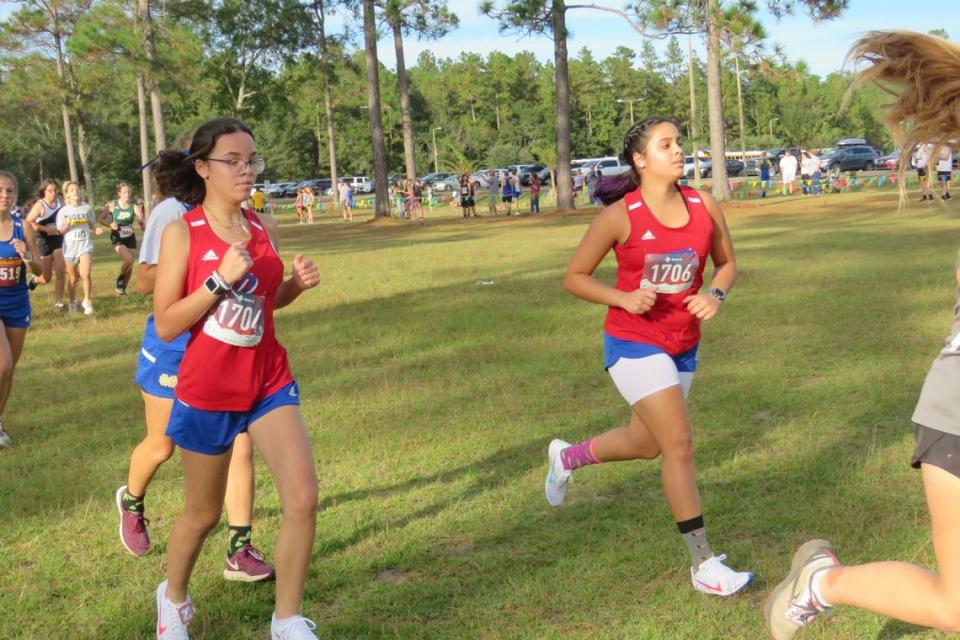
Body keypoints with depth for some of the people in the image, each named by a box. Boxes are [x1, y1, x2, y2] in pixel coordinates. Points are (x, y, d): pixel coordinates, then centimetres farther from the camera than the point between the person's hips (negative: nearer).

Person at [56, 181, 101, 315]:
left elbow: (92, 223, 14)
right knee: (72, 278, 10)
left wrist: (96, 229, -6)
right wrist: (66, 225, -19)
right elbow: (60, 231, 0)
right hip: (70, 248, 0)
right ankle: (72, 303, 28)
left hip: (85, 245, 0)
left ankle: (87, 301, -3)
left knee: (85, 274, -18)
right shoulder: (63, 211, -1)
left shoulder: (87, 208, 4)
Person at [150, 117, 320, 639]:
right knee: (203, 514, 13)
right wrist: (220, 279, -24)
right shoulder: (181, 232, -12)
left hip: (269, 382, 4)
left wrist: (297, 284, -4)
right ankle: (174, 598, 42)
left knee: (303, 498, -11)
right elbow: (165, 325, -15)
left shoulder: (263, 228, 2)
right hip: (207, 391, -3)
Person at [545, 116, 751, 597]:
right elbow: (574, 277, -6)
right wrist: (623, 299, -22)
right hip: (634, 344, -6)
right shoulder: (620, 216, -15)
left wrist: (717, 295, -10)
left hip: (683, 346, 6)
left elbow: (727, 263, 12)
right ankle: (703, 564, -2)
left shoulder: (705, 207, -3)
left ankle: (567, 456, 50)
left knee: (646, 444, 20)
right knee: (679, 444, -12)